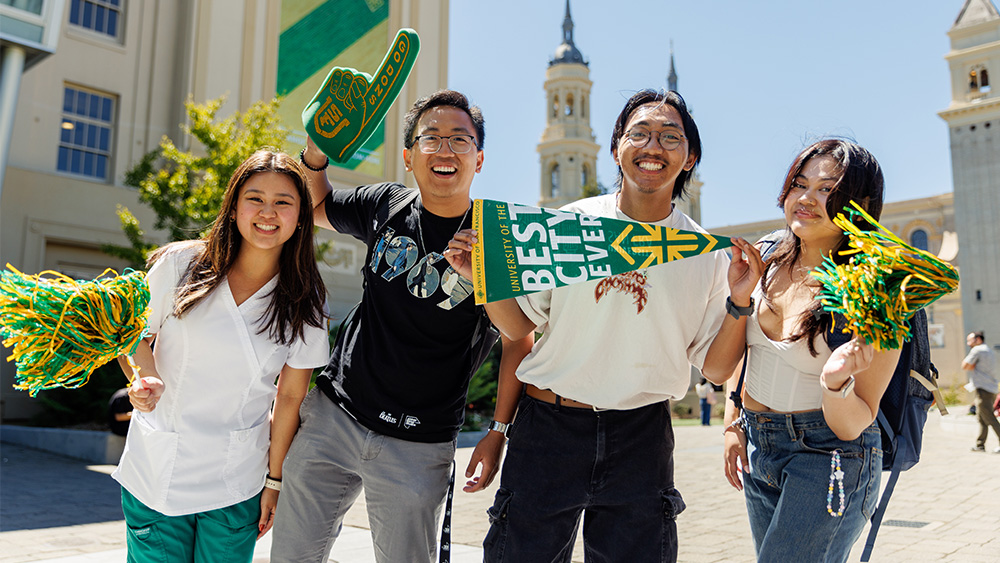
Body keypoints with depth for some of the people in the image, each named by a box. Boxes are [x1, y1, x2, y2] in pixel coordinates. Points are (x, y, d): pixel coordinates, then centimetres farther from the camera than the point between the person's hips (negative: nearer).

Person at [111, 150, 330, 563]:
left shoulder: (303, 304, -4)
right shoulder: (179, 263, -7)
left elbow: (290, 398, 1)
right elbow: (137, 336, 5)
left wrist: (274, 481, 4)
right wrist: (147, 379, -16)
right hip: (155, 471, 0)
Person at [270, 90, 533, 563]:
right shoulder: (386, 205, -2)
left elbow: (517, 341, -3)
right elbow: (317, 207, 17)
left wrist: (498, 432, -7)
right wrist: (316, 152, -2)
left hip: (418, 449, -3)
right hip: (332, 417, 4)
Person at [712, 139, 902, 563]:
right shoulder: (769, 264, -3)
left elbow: (851, 426, -15)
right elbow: (728, 361, 11)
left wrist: (835, 383, -32)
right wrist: (733, 425, 1)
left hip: (828, 456, -5)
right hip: (757, 448, 6)